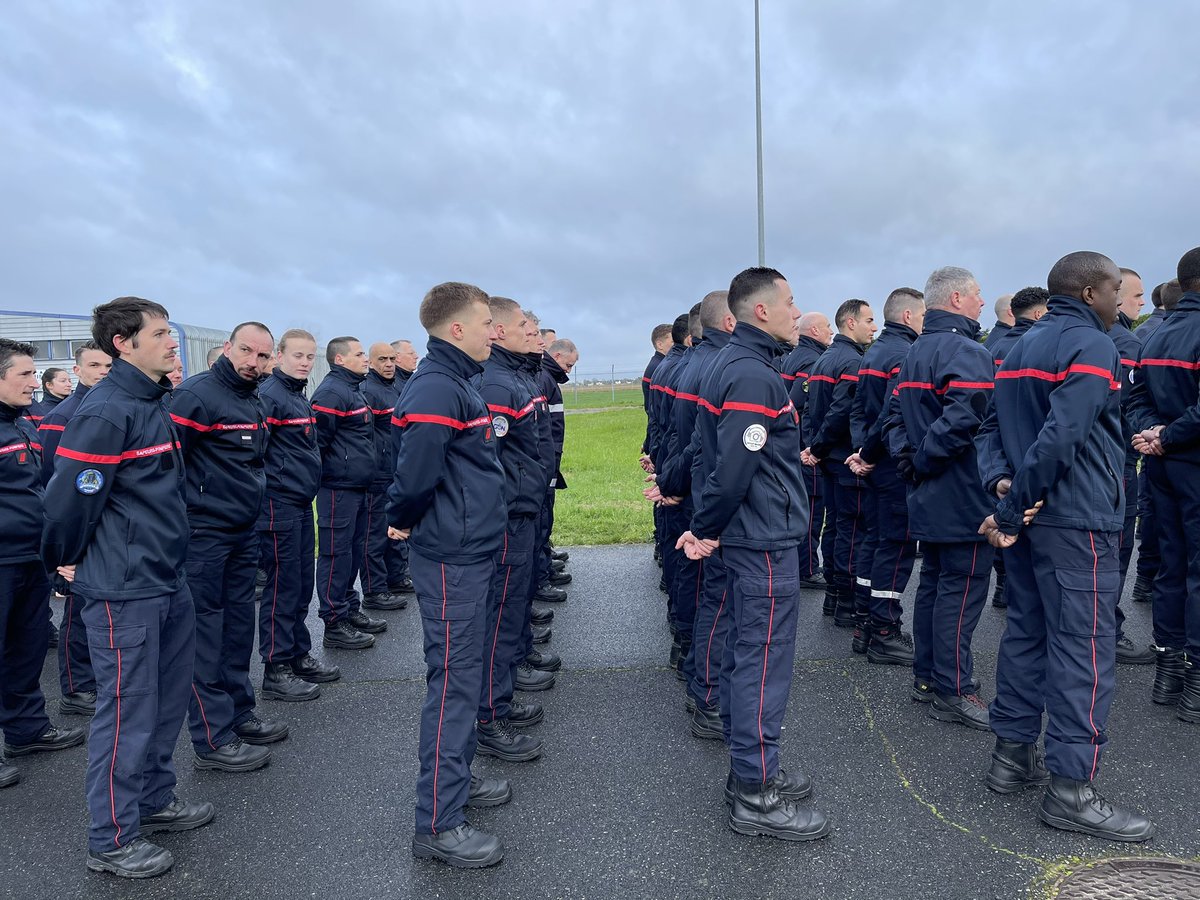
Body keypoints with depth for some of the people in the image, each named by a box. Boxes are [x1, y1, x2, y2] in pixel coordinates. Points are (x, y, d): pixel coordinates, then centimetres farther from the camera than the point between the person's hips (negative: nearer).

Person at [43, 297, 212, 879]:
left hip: (167, 582, 9)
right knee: (127, 710, 3)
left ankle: (154, 799, 37)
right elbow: (70, 499, -18)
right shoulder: (104, 412, -19)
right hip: (124, 591, -9)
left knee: (168, 699, 19)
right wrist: (68, 565, -3)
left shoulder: (152, 405, 11)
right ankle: (111, 841, 19)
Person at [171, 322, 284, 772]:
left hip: (243, 533, 9)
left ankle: (239, 714, 29)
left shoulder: (254, 401, 14)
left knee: (238, 625, 15)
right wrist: (179, 523, -17)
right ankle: (213, 739, 7)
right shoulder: (195, 394, -14)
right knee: (205, 631, -1)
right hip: (203, 533, -9)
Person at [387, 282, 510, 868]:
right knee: (453, 683, -1)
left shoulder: (455, 382, 13)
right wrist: (406, 522, -9)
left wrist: (407, 520, 11)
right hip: (452, 560, -10)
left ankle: (457, 778, 37)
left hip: (468, 554, 10)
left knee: (463, 673, 20)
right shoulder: (437, 390, -20)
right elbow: (414, 475, -27)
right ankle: (438, 824, 12)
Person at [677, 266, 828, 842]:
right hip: (767, 541, -10)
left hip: (750, 536, 10)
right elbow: (733, 469, -25)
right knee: (764, 663, -1)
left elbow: (723, 459, 16)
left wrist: (706, 529, 14)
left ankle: (750, 770, 32)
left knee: (746, 655, 18)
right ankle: (756, 797, 12)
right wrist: (707, 531, -12)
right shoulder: (754, 376, -19)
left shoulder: (735, 364, 13)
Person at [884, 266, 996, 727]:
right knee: (960, 591, -1)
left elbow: (895, 415, 14)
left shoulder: (914, 352, 14)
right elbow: (963, 419, -31)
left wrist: (908, 460, 4)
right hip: (964, 498, -9)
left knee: (932, 582, 17)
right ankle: (954, 691, 7)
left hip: (928, 498, 9)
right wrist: (924, 460, -18)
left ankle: (926, 677, 26)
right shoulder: (967, 351, -16)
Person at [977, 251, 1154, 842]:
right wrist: (1010, 508, -19)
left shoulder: (1021, 348, 16)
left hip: (1029, 516, 9)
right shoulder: (1091, 346, -12)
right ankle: (1070, 788, 3)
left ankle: (1012, 756, 23)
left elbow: (992, 427, 13)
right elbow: (1060, 437, -23)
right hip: (1076, 521, -9)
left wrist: (1001, 482, -3)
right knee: (1084, 648, -3)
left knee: (1026, 631, 14)